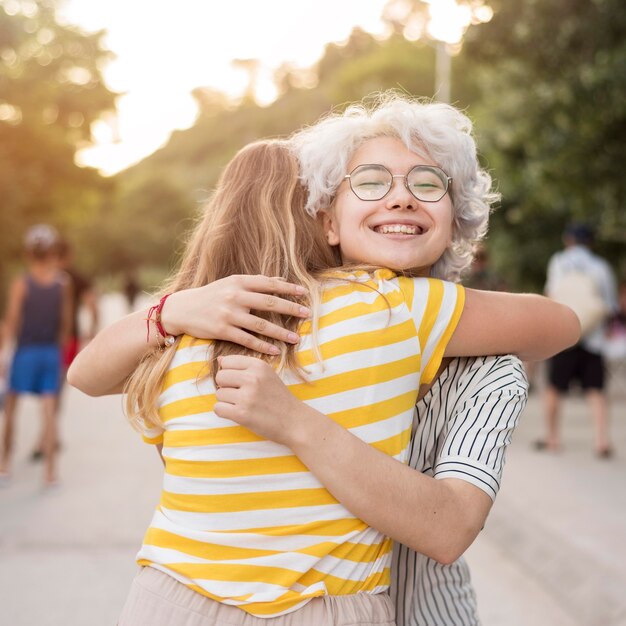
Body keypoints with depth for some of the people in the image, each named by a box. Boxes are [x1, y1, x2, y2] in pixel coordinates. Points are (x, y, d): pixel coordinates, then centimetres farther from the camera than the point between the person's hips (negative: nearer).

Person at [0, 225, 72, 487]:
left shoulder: (21, 283, -9)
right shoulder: (63, 284, 0)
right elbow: (66, 322, 4)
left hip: (25, 350, -2)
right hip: (52, 352, 2)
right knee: (50, 413, 1)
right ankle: (50, 471, 0)